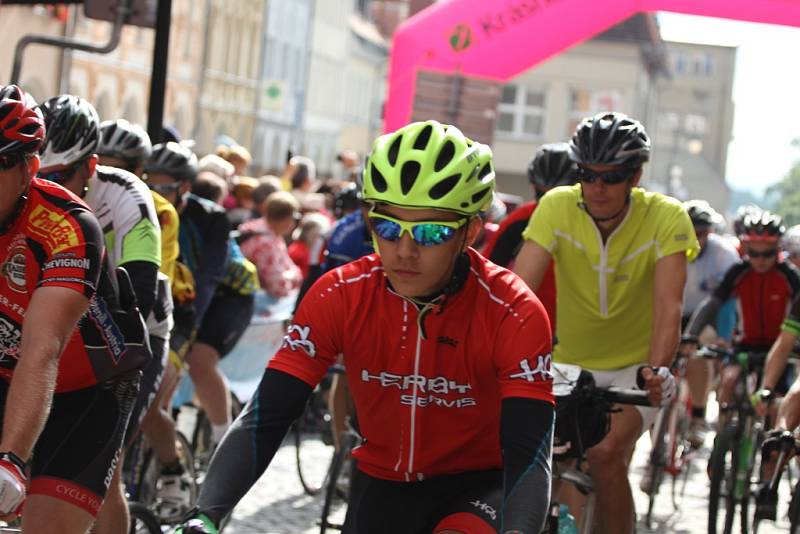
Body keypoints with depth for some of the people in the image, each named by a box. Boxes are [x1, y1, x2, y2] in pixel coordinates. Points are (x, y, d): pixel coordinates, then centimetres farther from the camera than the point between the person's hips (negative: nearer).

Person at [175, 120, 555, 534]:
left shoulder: (514, 314, -24)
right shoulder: (339, 296, -19)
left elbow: (529, 454, -31)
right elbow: (265, 417, -21)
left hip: (475, 483, -3)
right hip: (383, 480, 3)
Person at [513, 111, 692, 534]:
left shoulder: (665, 217, -17)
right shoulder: (557, 207, -15)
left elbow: (668, 305, -27)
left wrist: (656, 369, -44)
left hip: (635, 367, -2)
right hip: (571, 365, 2)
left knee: (605, 453, -25)